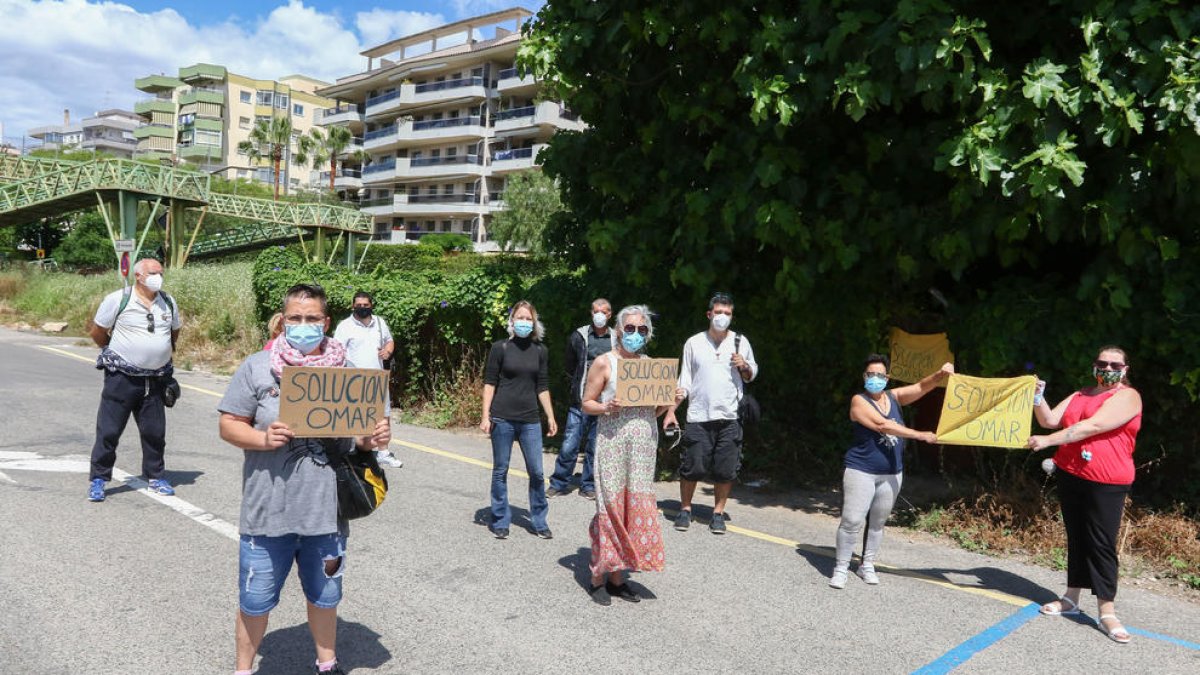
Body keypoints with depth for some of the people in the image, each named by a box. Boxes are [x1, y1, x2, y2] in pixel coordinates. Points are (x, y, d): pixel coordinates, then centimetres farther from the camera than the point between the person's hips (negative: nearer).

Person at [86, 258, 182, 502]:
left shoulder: (168, 303, 6)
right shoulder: (118, 299, -8)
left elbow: (175, 331, 22)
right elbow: (97, 332, 1)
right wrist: (115, 353, 9)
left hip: (155, 379, 4)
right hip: (122, 378, -4)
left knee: (155, 431, 10)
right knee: (109, 429, 1)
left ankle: (156, 476, 23)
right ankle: (98, 479, 13)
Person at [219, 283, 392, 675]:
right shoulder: (257, 367, -3)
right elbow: (229, 425, -2)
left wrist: (375, 440, -12)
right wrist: (263, 439, -21)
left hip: (326, 510, 2)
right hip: (268, 511, -2)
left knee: (324, 596, 19)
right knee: (255, 601, 12)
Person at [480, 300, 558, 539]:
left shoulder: (539, 350, 7)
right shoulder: (500, 347, -1)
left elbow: (542, 386, 12)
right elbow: (489, 383, -1)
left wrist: (551, 417, 9)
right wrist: (486, 416, -7)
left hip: (530, 420, 3)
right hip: (502, 418, -2)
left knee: (537, 472, 2)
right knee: (500, 471, 5)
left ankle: (539, 521, 17)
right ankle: (500, 521, 18)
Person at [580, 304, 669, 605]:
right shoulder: (604, 363, 0)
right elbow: (587, 403, 1)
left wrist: (667, 405, -2)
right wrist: (606, 407, -18)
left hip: (644, 445, 5)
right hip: (612, 444, -5)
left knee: (637, 509, 4)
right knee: (610, 507, -5)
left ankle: (617, 576, 15)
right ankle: (598, 578, 7)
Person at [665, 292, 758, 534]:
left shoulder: (740, 342, 8)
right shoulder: (694, 343, 5)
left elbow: (752, 375, 18)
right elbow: (684, 381, 6)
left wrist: (744, 366, -5)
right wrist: (671, 410, -2)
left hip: (729, 417, 1)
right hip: (698, 416, -1)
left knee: (726, 469, 2)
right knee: (692, 466, 0)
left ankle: (718, 513, 17)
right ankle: (685, 509, 19)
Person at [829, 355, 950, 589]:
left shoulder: (894, 396, 7)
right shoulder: (859, 401, -11)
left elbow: (921, 387, -1)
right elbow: (882, 425, -23)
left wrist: (940, 375, -22)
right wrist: (921, 435, -25)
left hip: (892, 474, 6)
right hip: (861, 471, -6)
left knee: (878, 523, 13)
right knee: (852, 521, -7)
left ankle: (867, 565, 26)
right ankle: (841, 567, 4)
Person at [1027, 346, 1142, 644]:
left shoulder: (1128, 396, -7)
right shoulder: (1079, 395, 15)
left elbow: (1092, 426, -19)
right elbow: (1050, 420, 8)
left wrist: (1047, 441, -20)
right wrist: (1037, 397, -9)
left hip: (1106, 483, -6)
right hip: (1070, 476, 6)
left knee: (1102, 544, -7)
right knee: (1076, 538, 13)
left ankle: (1107, 612, -4)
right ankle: (1071, 598, 21)